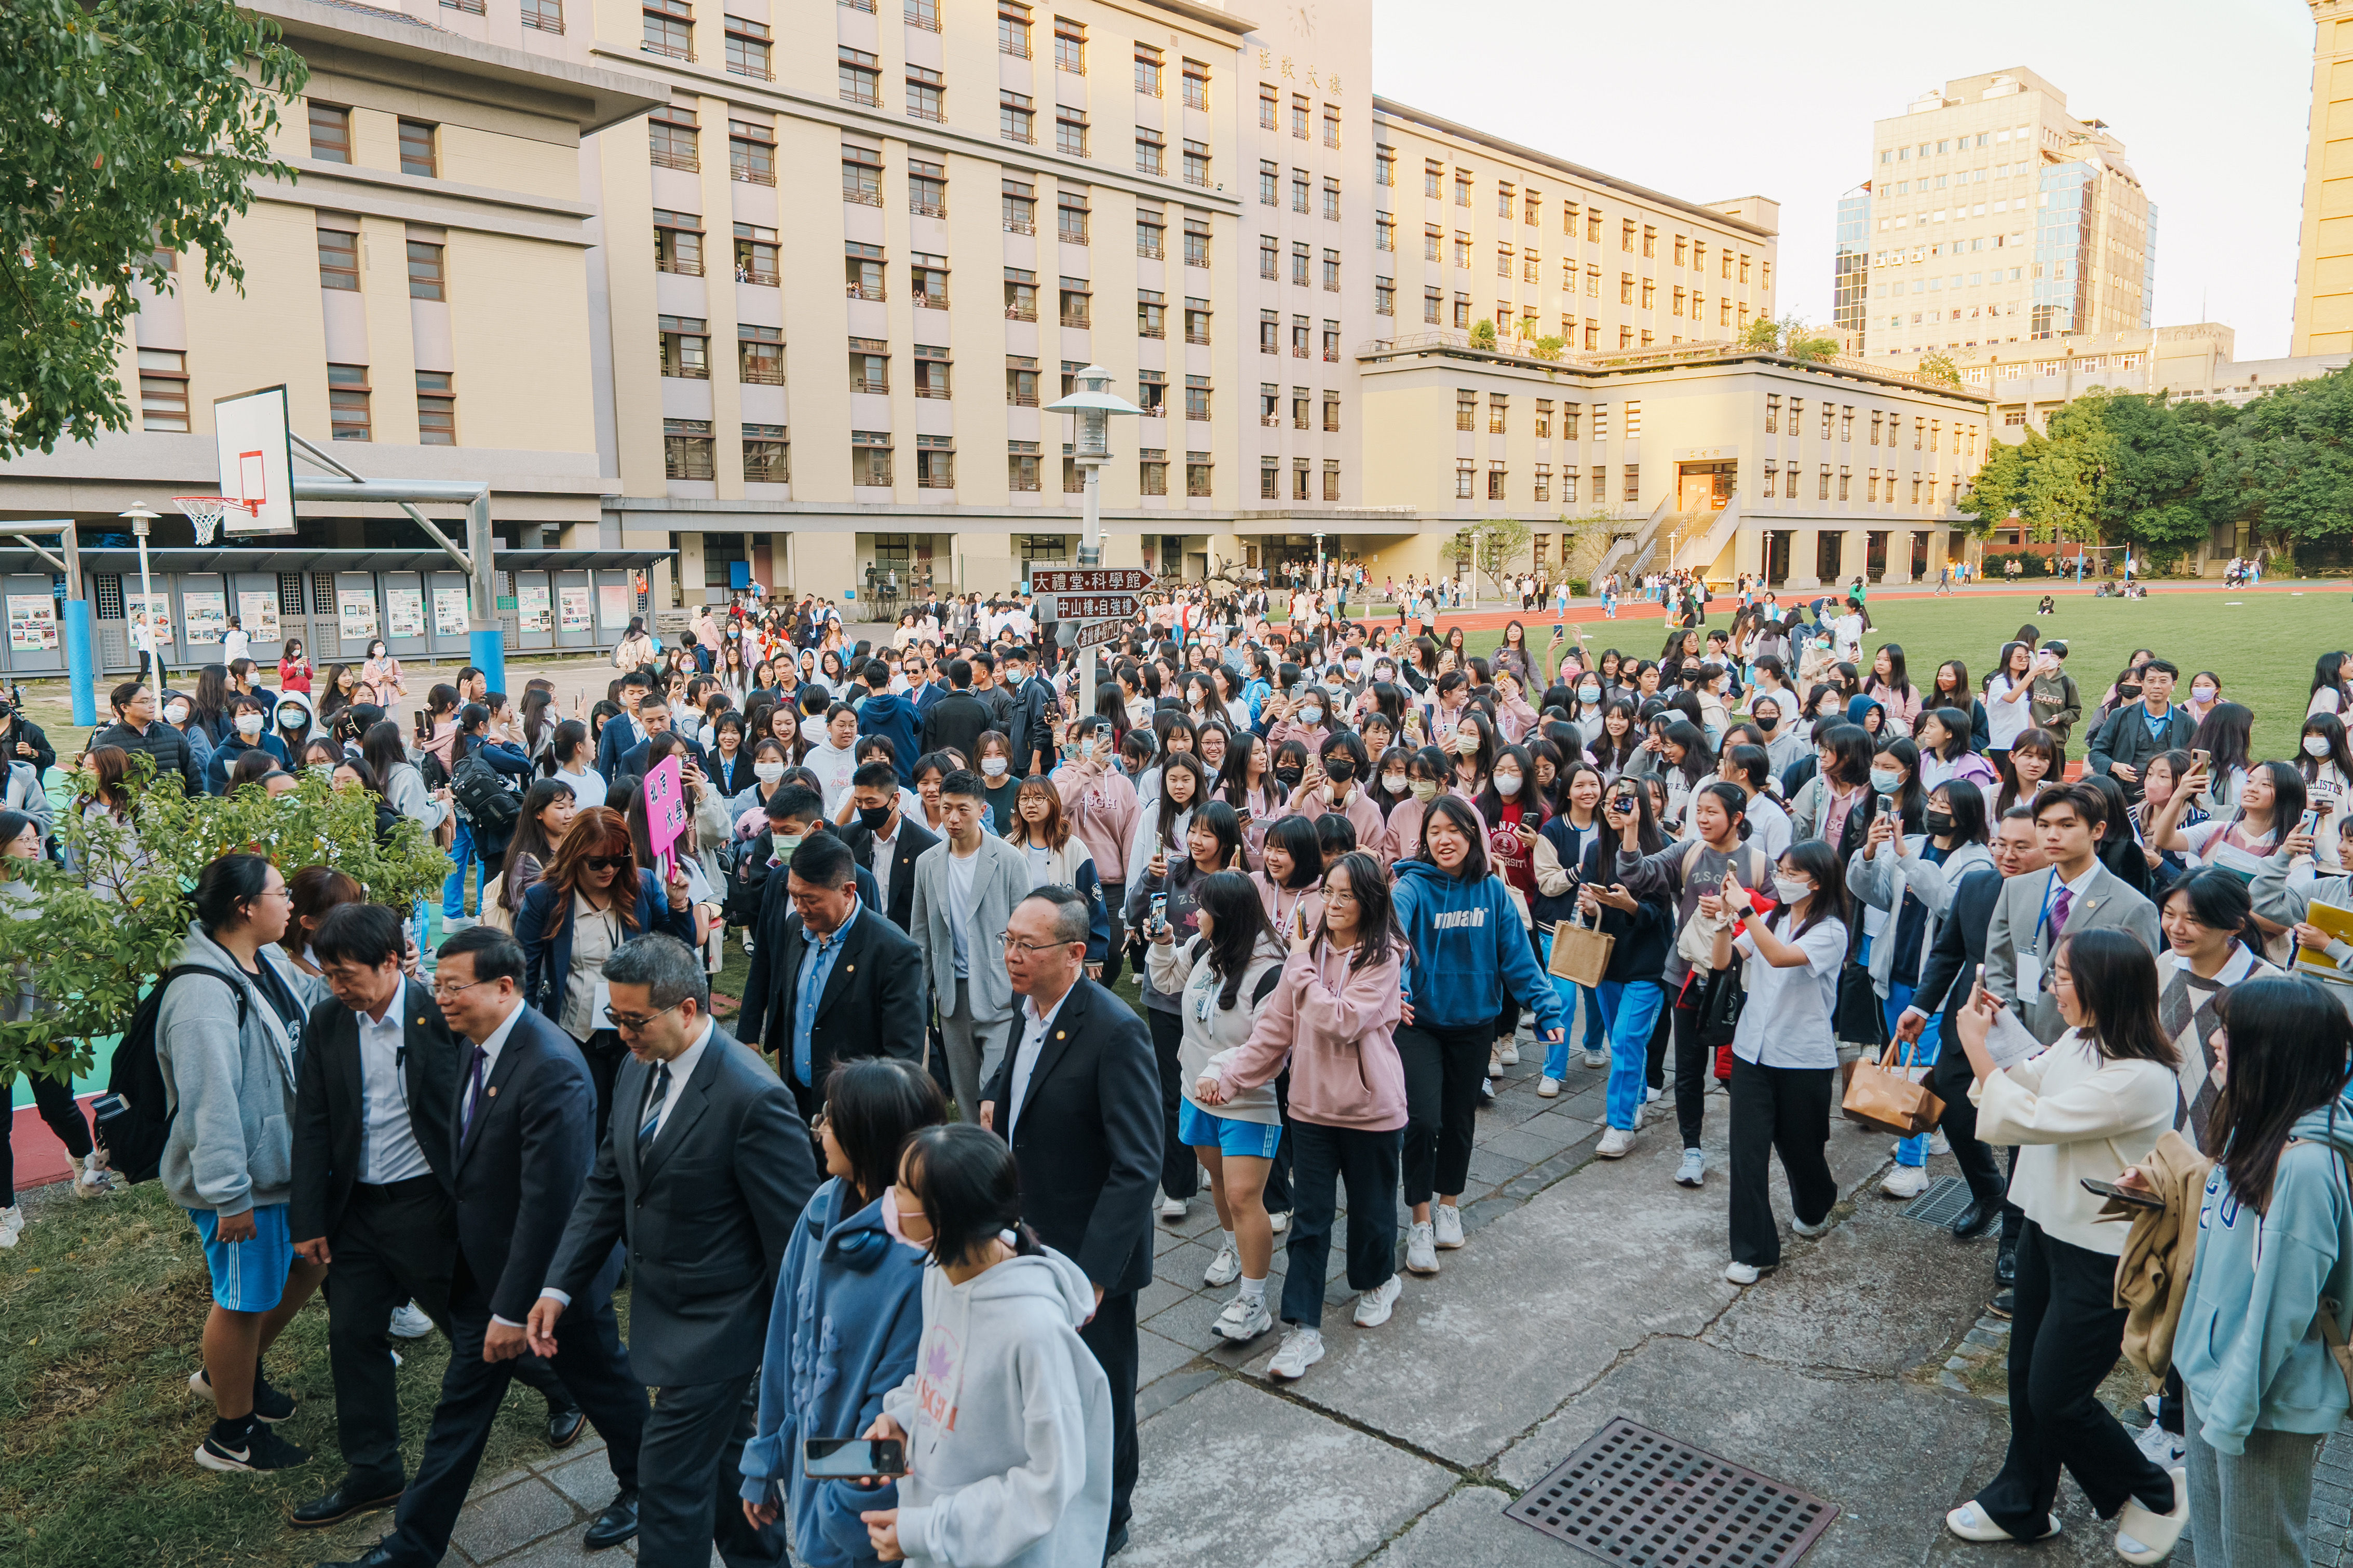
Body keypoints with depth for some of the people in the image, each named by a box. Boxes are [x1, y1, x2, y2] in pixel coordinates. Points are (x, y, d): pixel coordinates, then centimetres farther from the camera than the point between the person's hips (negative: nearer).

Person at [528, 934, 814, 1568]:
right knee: (723, 1452, 25)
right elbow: (607, 1185, 9)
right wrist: (558, 1286, 1)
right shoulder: (638, 1069, -1)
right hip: (663, 1308, 8)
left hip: (714, 1325, -8)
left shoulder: (752, 1097, -27)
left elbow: (794, 1232, -21)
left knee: (671, 1476, 0)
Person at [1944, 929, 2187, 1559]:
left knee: (2057, 1398, 4)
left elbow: (2027, 1119, -27)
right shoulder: (2077, 1042, -2)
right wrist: (1991, 1035, -2)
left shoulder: (2139, 1079, -29)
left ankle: (2156, 1496, 32)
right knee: (2026, 1376, 19)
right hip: (2047, 1229, 8)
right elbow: (2025, 1085, 13)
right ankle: (2020, 1506, 38)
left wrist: (1978, 1048, -16)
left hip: (2101, 1258, -8)